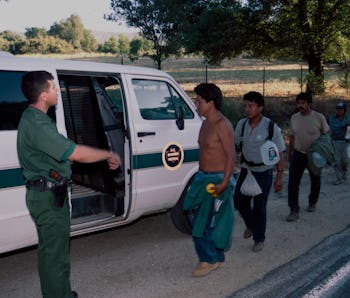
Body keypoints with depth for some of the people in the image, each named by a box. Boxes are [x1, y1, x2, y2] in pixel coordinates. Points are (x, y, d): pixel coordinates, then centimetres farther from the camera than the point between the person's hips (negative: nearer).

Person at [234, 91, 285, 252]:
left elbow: (279, 153, -10)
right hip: (246, 170, 4)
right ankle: (251, 225, 40)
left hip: (263, 173, -4)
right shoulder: (242, 124, -3)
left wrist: (279, 177, -12)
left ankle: (259, 239, 23)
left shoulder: (271, 127, -14)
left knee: (259, 207, 2)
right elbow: (234, 145, 6)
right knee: (239, 201, 9)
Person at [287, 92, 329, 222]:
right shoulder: (294, 117, -2)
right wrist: (290, 153, 10)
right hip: (298, 154, 2)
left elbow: (326, 134, -1)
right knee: (293, 183, -9)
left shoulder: (319, 117, -13)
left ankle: (312, 203, 41)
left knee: (315, 182, 16)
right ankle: (294, 211, -3)